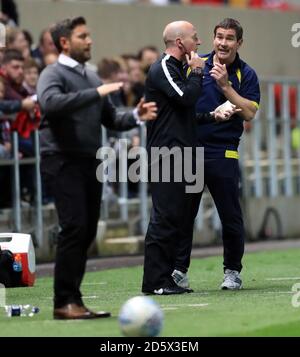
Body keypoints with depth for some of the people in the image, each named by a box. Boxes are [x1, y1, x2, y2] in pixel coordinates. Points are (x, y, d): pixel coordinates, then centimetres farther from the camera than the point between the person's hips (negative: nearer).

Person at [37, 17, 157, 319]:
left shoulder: (91, 77, 20)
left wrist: (136, 116, 3)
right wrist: (96, 93, -27)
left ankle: (71, 299, 14)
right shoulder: (53, 74, -5)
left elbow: (111, 120, 23)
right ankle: (65, 302, -13)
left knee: (87, 232, 7)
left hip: (90, 163, 8)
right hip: (63, 161, -8)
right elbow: (50, 103, -27)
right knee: (74, 227, -16)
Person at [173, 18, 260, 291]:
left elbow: (249, 113, -10)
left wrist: (225, 86, -15)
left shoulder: (246, 75, 2)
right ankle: (179, 270, 9)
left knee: (231, 215, 2)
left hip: (223, 153, -2)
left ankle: (233, 271, 15)